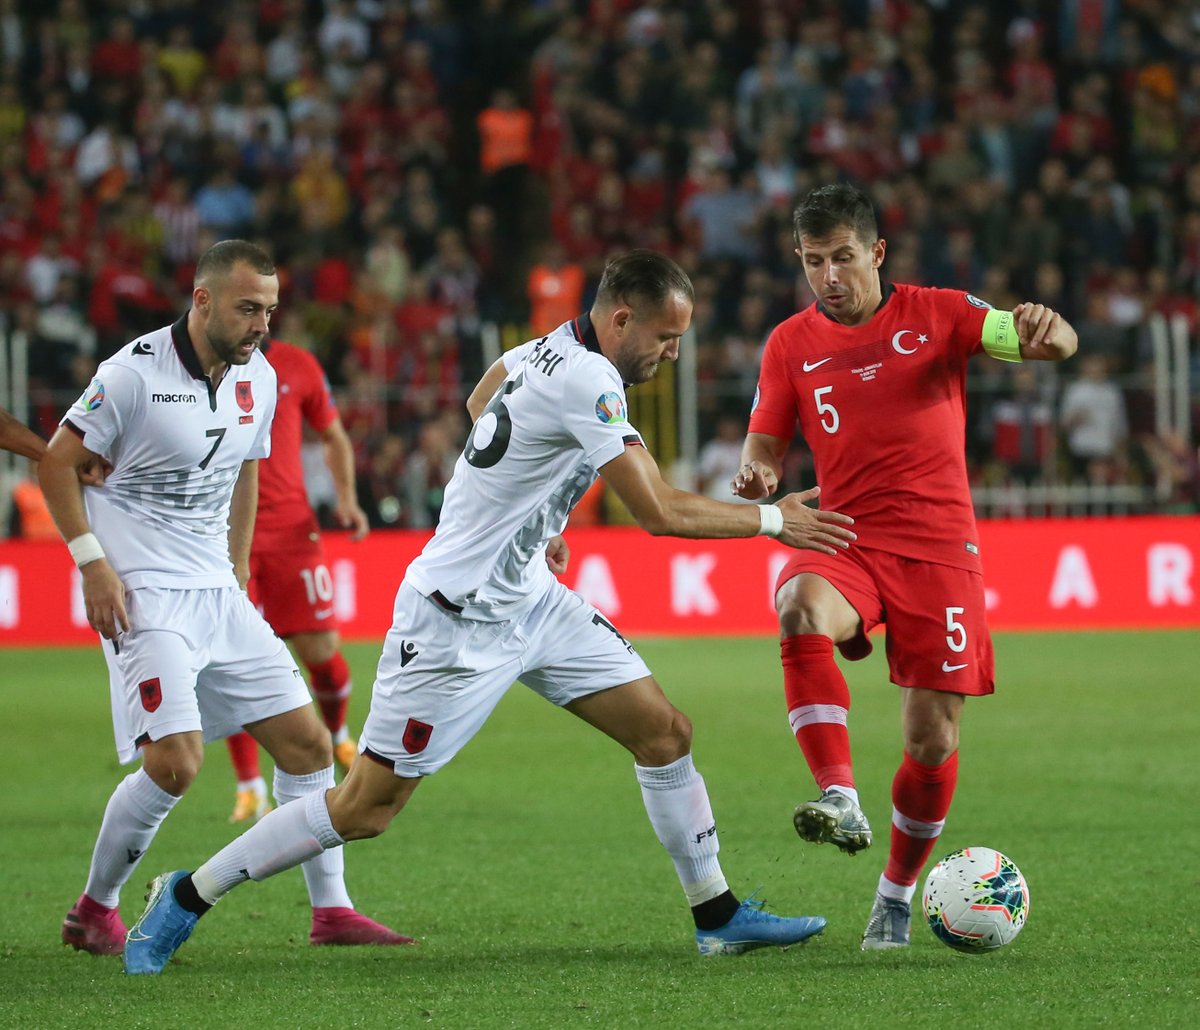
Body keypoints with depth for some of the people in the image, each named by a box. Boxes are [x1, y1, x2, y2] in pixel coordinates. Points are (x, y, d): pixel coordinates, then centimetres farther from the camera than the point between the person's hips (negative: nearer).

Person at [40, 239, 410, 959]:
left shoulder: (258, 378, 6)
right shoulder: (135, 372, -14)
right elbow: (59, 461, -7)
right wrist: (93, 562, -13)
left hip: (218, 595, 7)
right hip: (143, 594, -7)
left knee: (307, 741, 3)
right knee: (176, 761, -19)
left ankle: (332, 911, 12)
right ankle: (94, 912, 0)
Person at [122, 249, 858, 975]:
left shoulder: (547, 350, 2)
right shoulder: (586, 380, -25)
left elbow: (480, 402, 24)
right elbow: (658, 511, -25)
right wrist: (771, 520, -15)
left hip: (529, 598, 10)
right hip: (459, 621, -10)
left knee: (665, 732, 5)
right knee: (365, 810, -3)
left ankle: (719, 917, 15)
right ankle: (187, 897, 11)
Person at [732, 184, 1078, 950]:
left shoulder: (938, 313, 2)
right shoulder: (792, 344, 8)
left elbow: (1056, 345, -6)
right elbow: (766, 444, 13)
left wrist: (1044, 329, -32)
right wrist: (757, 473, -13)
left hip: (938, 547, -1)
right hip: (846, 540, 1)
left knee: (933, 740, -3)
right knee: (802, 608, -36)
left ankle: (897, 893, 21)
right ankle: (841, 802, -42)